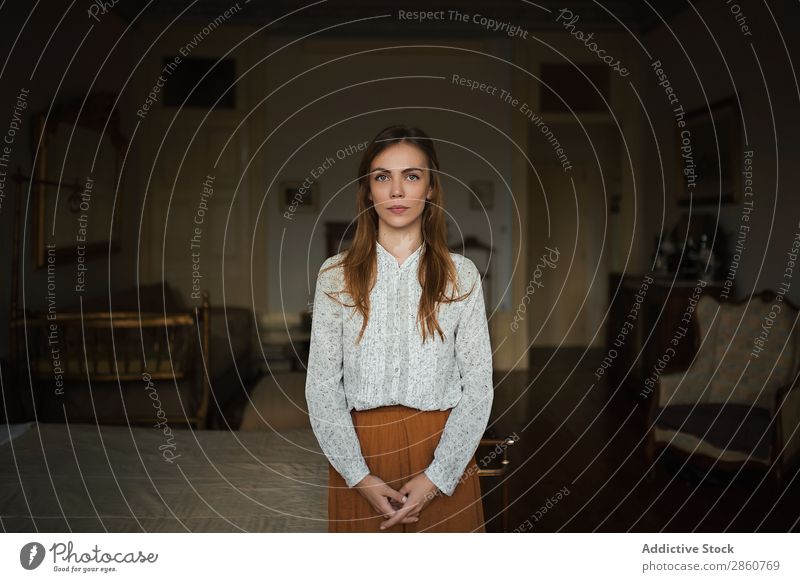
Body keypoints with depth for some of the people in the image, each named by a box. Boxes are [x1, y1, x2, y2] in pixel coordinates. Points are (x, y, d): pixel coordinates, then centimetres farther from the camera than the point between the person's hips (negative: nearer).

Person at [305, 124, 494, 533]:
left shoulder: (461, 274, -2)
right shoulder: (335, 275, -2)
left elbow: (479, 385, -5)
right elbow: (321, 387, -3)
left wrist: (437, 476, -13)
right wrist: (360, 476, -11)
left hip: (443, 455, 0)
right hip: (359, 455, 0)